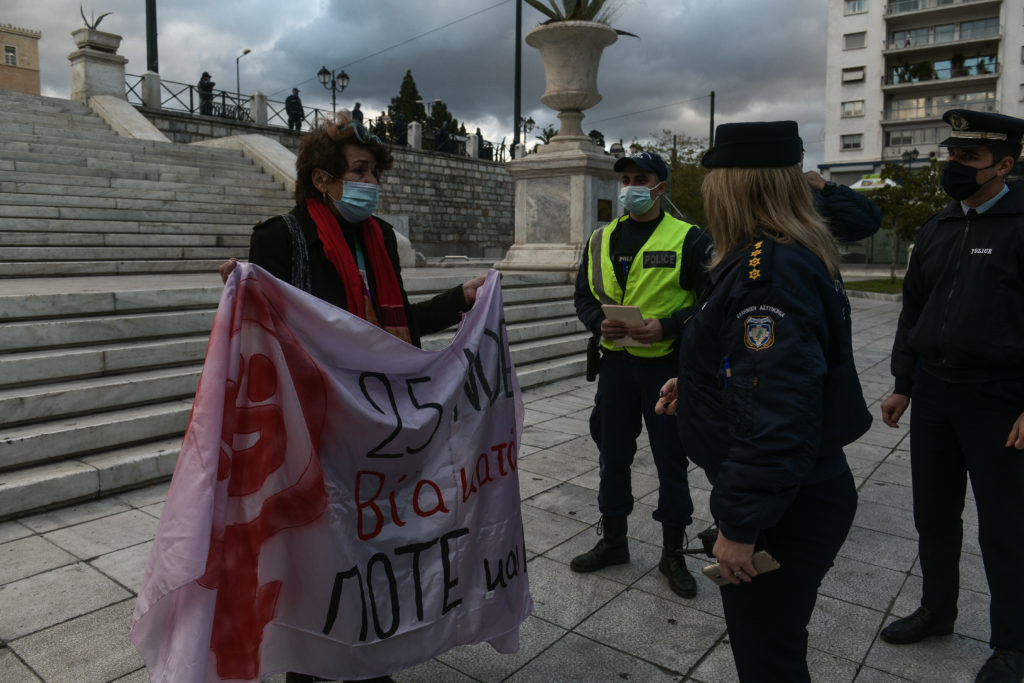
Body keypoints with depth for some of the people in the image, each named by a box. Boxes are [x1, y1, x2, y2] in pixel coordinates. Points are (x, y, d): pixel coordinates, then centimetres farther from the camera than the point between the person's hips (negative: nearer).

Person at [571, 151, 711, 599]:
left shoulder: (688, 239, -5)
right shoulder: (601, 240, 9)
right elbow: (583, 296, 13)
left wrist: (667, 327, -21)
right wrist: (599, 323, -8)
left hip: (666, 365, -4)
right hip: (616, 364, 4)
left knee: (671, 461, 7)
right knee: (613, 456, 14)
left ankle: (673, 554, 25)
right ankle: (613, 540, 33)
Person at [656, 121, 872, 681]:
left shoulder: (769, 270, -26)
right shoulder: (796, 257, 8)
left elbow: (777, 419, -30)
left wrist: (741, 527, -23)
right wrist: (695, 385, 10)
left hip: (783, 513, -10)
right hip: (808, 493, 10)